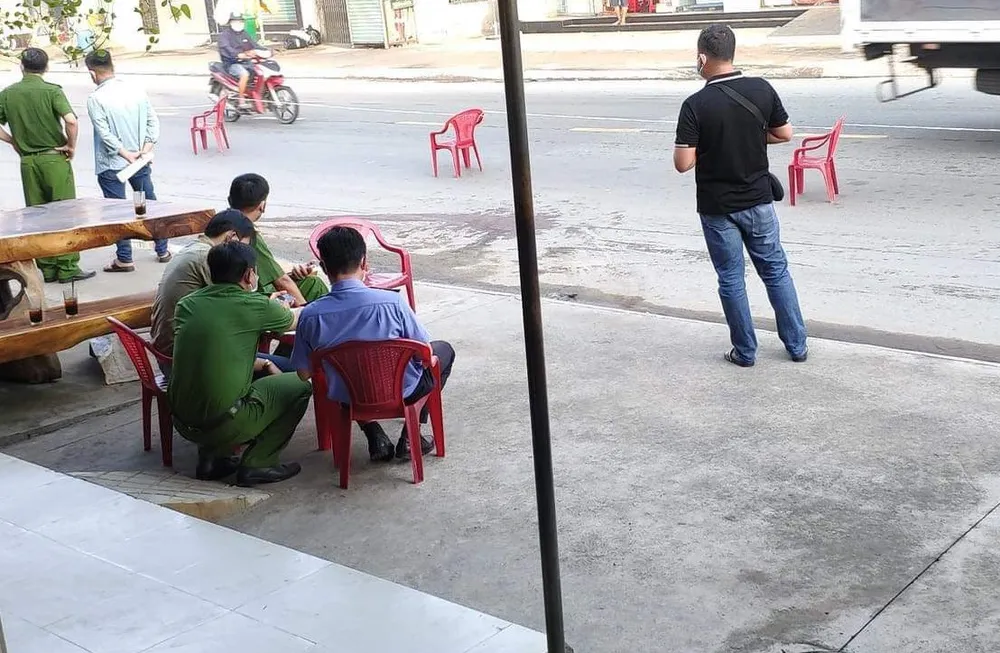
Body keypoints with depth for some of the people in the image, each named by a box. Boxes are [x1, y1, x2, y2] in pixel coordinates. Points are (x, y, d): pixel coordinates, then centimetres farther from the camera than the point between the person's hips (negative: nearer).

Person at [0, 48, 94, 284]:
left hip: (27, 161, 4)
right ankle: (67, 268, 1)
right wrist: (71, 145, -8)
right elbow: (71, 121, -22)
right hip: (54, 158, -4)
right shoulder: (52, 91, -9)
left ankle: (46, 268, 14)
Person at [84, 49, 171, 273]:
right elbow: (153, 121, 0)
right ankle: (162, 250, 23)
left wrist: (126, 155, -14)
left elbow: (105, 135, -18)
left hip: (111, 164, -5)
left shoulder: (95, 99, -14)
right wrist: (146, 149, -4)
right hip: (140, 161, 5)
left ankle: (124, 259, 7)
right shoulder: (136, 91, 1)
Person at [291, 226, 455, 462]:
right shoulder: (392, 302, -24)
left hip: (347, 399, 3)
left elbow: (304, 373, -5)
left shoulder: (310, 316, -17)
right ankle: (410, 439, 19)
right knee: (444, 350, 25)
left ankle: (375, 439, 22)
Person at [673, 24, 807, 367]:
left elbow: (683, 163, -19)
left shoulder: (696, 105, -18)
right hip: (758, 200, 3)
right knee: (776, 270, 15)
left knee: (731, 279, 10)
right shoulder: (761, 89, -7)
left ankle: (745, 351, 19)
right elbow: (785, 134, 5)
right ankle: (797, 345, 22)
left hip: (717, 207, -3)